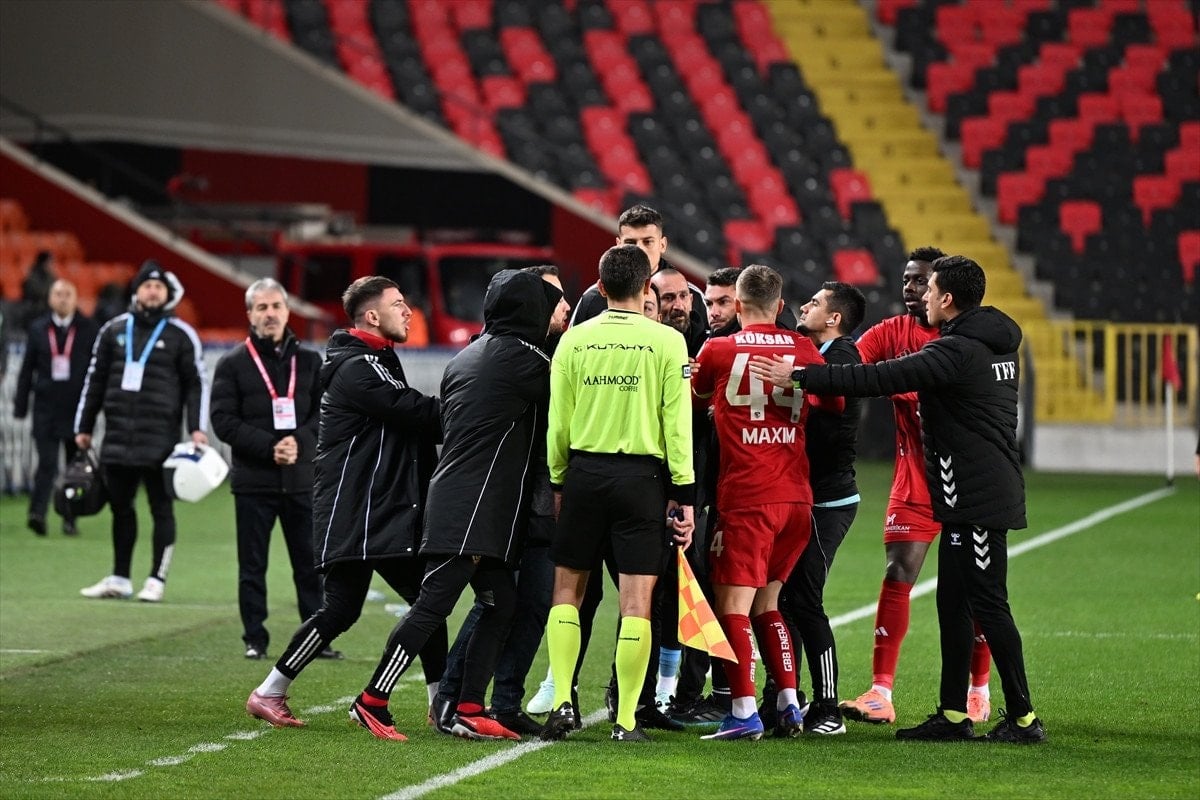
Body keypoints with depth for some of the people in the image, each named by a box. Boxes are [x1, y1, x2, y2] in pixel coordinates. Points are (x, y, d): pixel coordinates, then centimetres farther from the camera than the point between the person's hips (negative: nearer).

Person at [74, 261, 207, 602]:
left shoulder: (181, 335, 2)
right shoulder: (114, 329, 11)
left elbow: (196, 384, 2)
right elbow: (95, 379, 15)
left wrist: (196, 428, -9)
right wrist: (84, 427, 14)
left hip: (160, 436, -4)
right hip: (118, 435, 4)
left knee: (161, 507, -1)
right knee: (120, 506, 9)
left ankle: (157, 580, 4)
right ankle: (119, 578, 17)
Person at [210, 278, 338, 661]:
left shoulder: (309, 361, 11)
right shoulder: (233, 364, 3)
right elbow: (224, 421, -4)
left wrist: (300, 442, -12)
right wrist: (270, 447, -14)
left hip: (302, 479, 2)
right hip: (252, 482, -2)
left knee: (310, 564, 3)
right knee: (252, 567, 2)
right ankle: (255, 639, 8)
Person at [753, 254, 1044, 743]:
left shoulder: (956, 352, -18)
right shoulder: (993, 345, 12)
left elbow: (882, 379, -22)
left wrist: (799, 378, -20)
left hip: (977, 500, -10)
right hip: (970, 500, 10)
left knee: (988, 604, -7)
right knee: (953, 602, 13)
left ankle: (1023, 717, -4)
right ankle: (953, 714, 17)